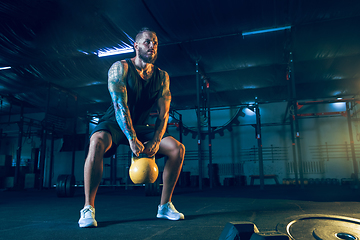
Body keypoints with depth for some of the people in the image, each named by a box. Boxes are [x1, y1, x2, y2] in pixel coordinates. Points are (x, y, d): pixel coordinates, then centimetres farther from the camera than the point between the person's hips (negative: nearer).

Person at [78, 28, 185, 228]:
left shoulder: (162, 77, 1)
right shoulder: (120, 68, -11)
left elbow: (163, 113, -7)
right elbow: (120, 105, -23)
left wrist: (156, 141, -22)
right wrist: (132, 139, -34)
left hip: (140, 126, 4)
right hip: (115, 124, -4)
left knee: (178, 148, -11)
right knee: (97, 142, -37)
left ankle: (165, 206, 1)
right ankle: (88, 208, -22)